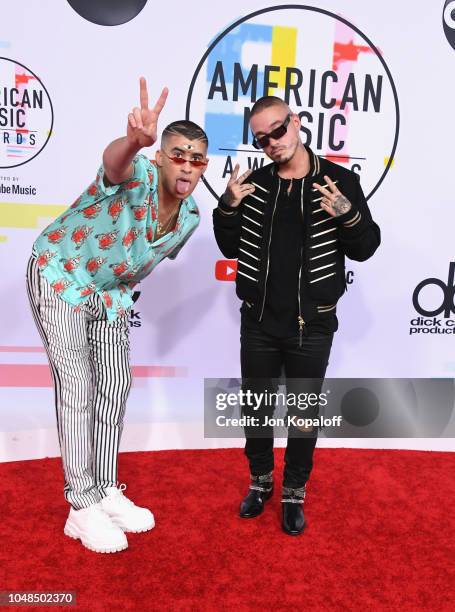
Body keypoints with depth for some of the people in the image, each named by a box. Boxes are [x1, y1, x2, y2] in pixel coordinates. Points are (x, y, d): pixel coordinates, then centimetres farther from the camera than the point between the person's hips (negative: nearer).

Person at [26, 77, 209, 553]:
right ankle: (82, 507, 5)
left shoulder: (189, 216, -7)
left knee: (114, 389, 7)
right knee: (77, 389, -7)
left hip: (110, 291, 7)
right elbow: (114, 161, -54)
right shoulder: (137, 175, -27)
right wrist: (135, 139, -75)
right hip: (60, 279, -6)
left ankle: (106, 491, 22)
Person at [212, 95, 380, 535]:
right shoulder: (253, 184, 1)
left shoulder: (340, 181, -6)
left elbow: (366, 248, -4)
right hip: (258, 322, 3)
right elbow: (230, 248, 7)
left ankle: (294, 493, 31)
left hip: (312, 326, -2)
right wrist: (229, 206, -10)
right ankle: (260, 481, 39)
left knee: (304, 413, 11)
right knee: (256, 408, 16)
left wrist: (348, 215, -24)